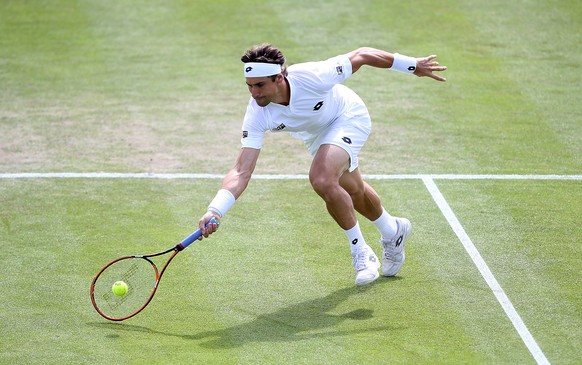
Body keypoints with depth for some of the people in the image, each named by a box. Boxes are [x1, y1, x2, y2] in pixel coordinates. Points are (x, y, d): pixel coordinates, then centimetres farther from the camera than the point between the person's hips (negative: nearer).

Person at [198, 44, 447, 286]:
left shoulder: (311, 77, -41)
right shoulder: (257, 115, -32)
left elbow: (360, 55, -26)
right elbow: (242, 171, -33)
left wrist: (412, 65, -16)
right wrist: (215, 211, -48)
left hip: (348, 117, -5)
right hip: (316, 135, 5)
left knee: (322, 180, -29)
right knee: (353, 191, 23)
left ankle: (361, 252, -9)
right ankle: (393, 232, 55)